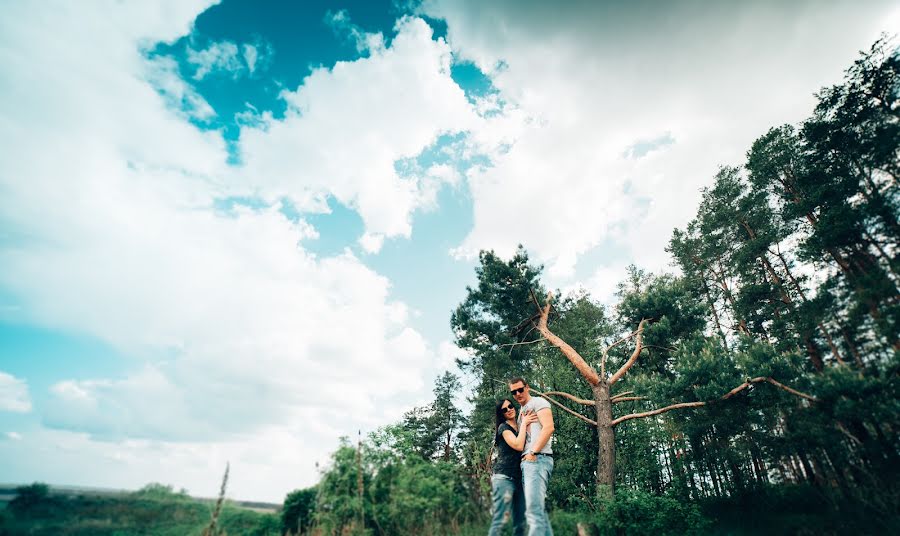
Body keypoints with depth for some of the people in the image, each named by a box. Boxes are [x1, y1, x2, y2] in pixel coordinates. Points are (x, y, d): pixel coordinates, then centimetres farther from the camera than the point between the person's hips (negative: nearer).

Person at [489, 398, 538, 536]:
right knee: (500, 520, -13)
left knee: (520, 523, 6)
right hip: (504, 477, -7)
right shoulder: (503, 427, -2)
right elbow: (518, 446, -17)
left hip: (519, 478, 7)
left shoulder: (520, 428, 20)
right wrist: (524, 423, -7)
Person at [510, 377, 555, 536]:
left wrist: (533, 452, -18)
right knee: (539, 510, 10)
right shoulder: (521, 411, 25)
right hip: (526, 461, 9)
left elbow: (548, 427, -14)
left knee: (534, 510, -17)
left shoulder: (538, 402, 1)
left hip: (538, 459, -9)